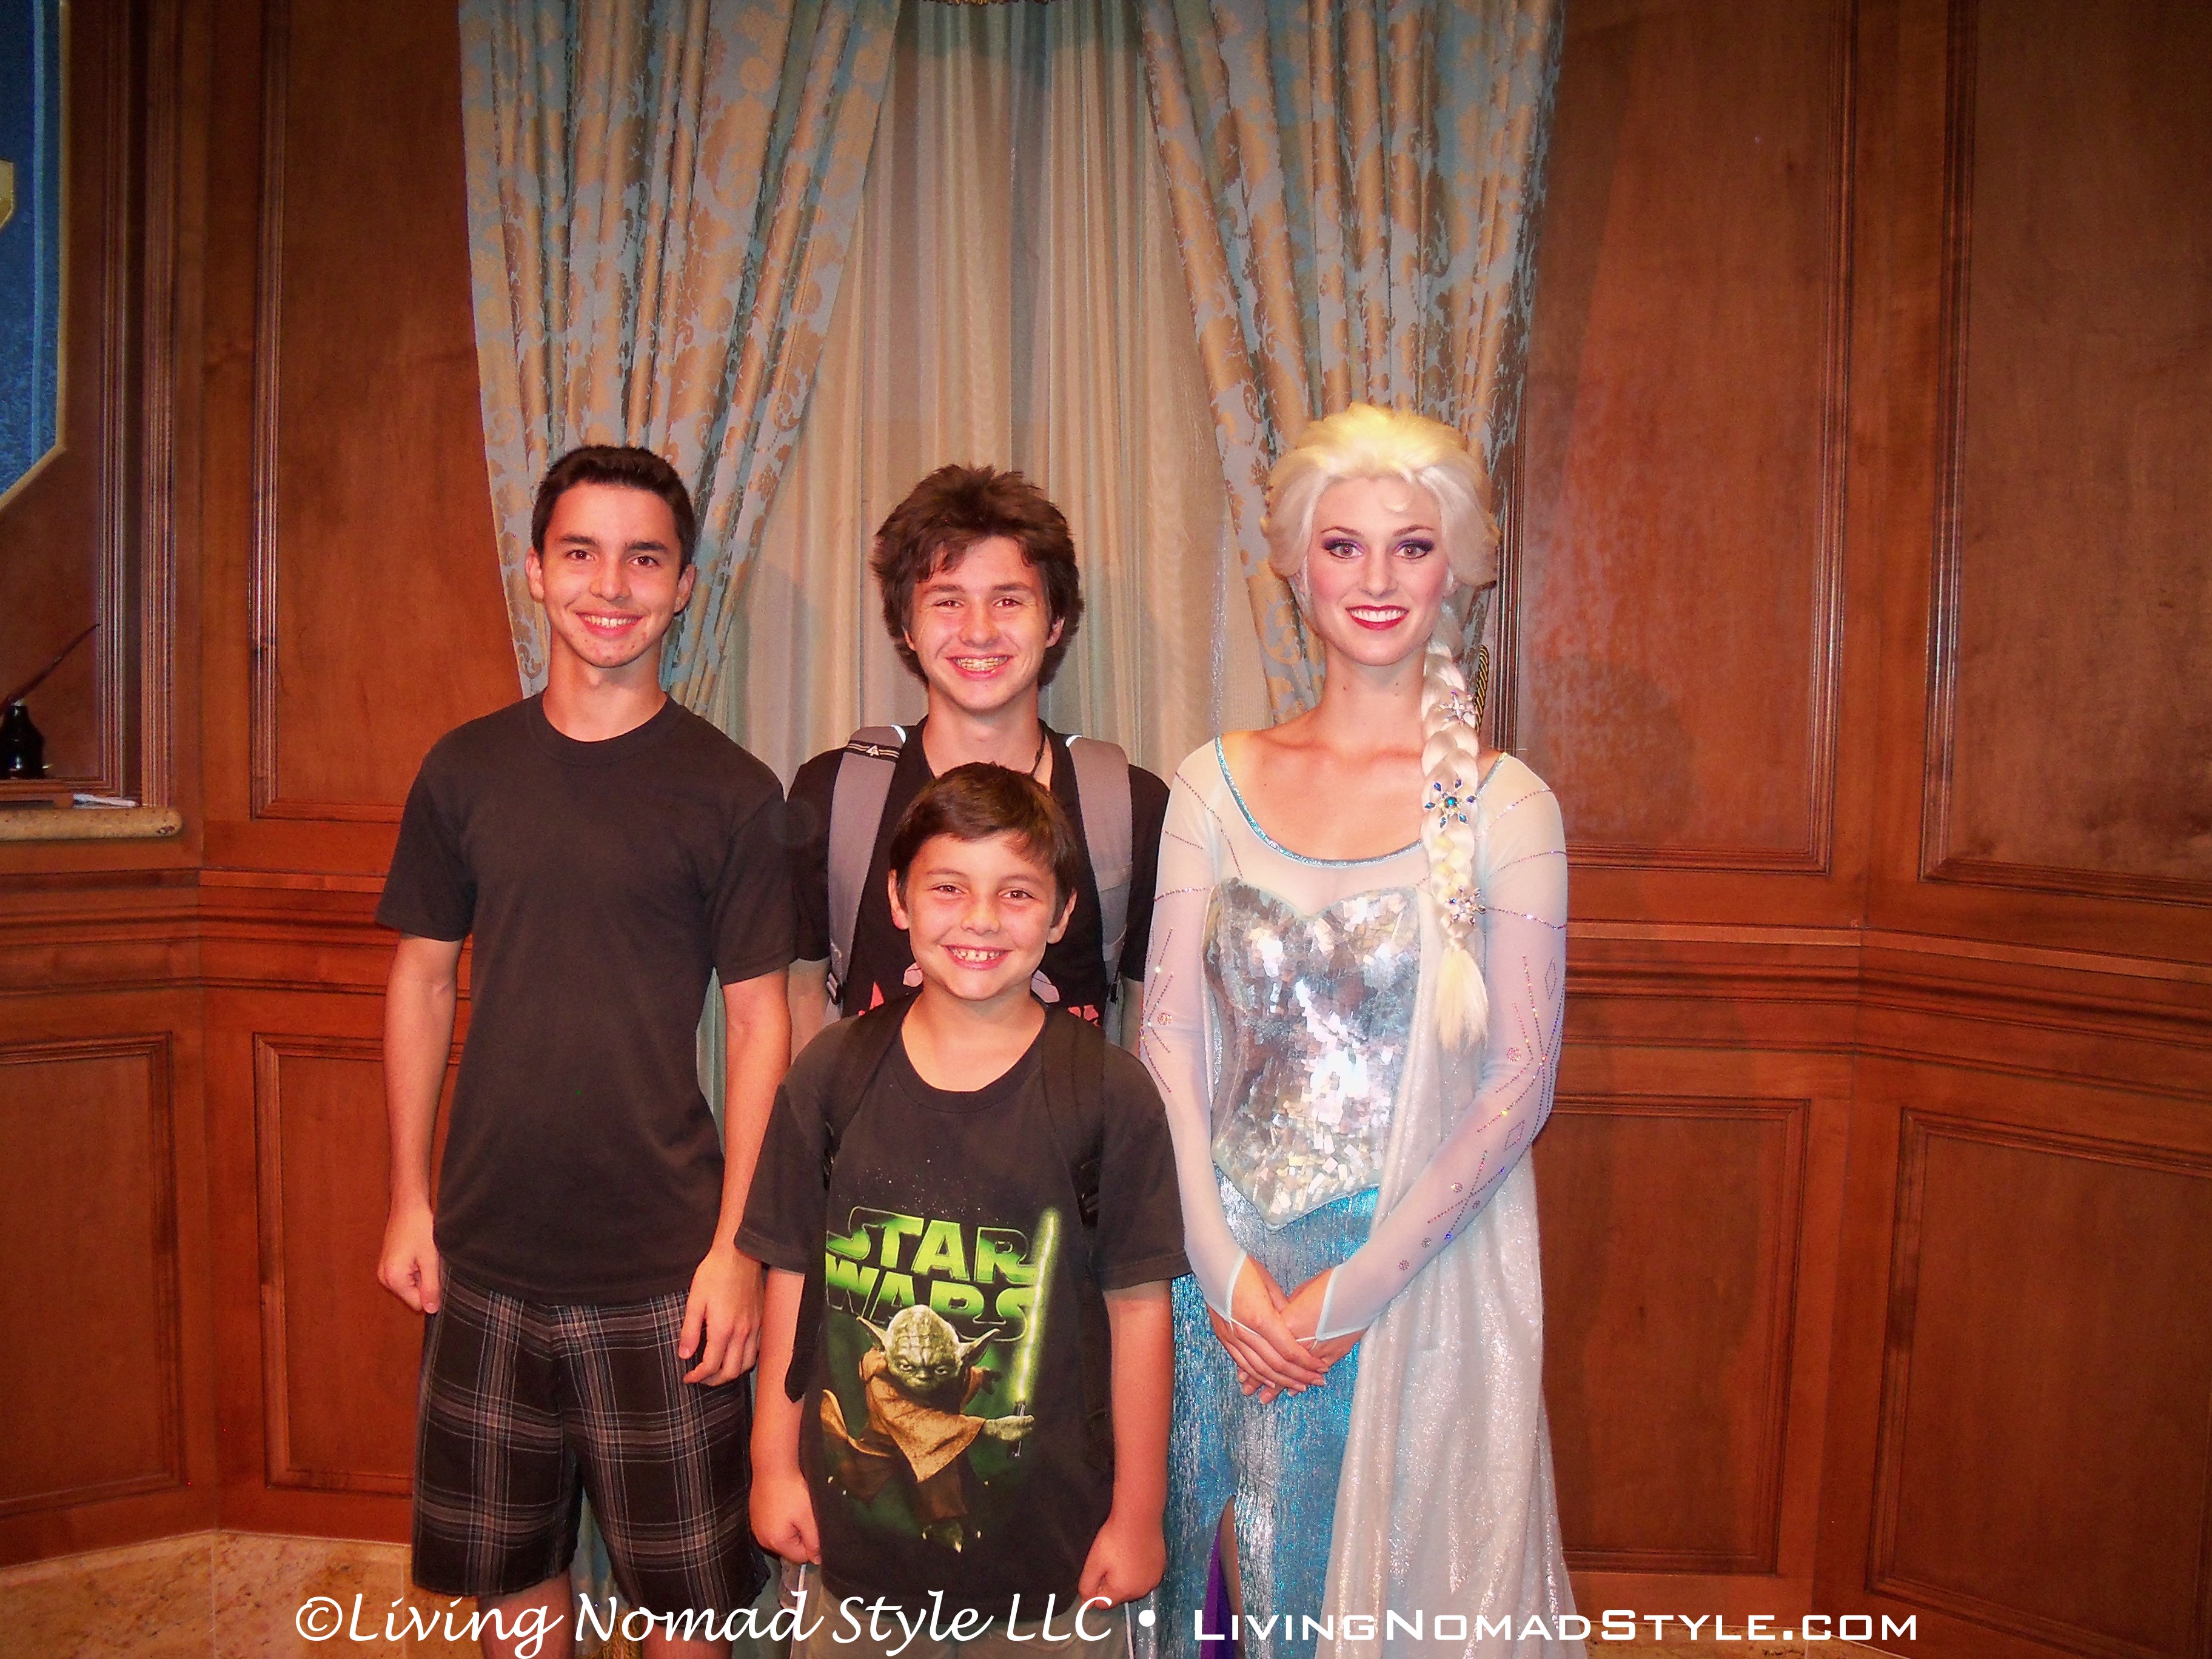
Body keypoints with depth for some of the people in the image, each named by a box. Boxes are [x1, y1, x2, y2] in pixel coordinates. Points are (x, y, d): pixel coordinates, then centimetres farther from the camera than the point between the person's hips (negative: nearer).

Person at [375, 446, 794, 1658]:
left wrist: (737, 1244, -10)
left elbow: (759, 1026, -6)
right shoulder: (466, 770, 3)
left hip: (662, 1266, -3)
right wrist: (409, 1196, 5)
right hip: (486, 1252, 3)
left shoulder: (731, 792, -6)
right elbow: (422, 982, 9)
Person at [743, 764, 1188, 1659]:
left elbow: (1139, 1306, -6)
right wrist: (774, 1465, 6)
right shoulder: (831, 1075, -3)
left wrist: (1138, 1514, -3)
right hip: (849, 1519, 2)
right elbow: (792, 1277, 3)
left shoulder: (1109, 1093, -9)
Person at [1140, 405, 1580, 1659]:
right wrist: (1225, 1266, -8)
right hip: (1229, 1263, 2)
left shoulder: (1504, 805, -7)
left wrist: (1354, 1288, -12)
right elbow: (1171, 1039, 0)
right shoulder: (1218, 784, 1)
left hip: (1419, 1265, -2)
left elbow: (1521, 1083, -8)